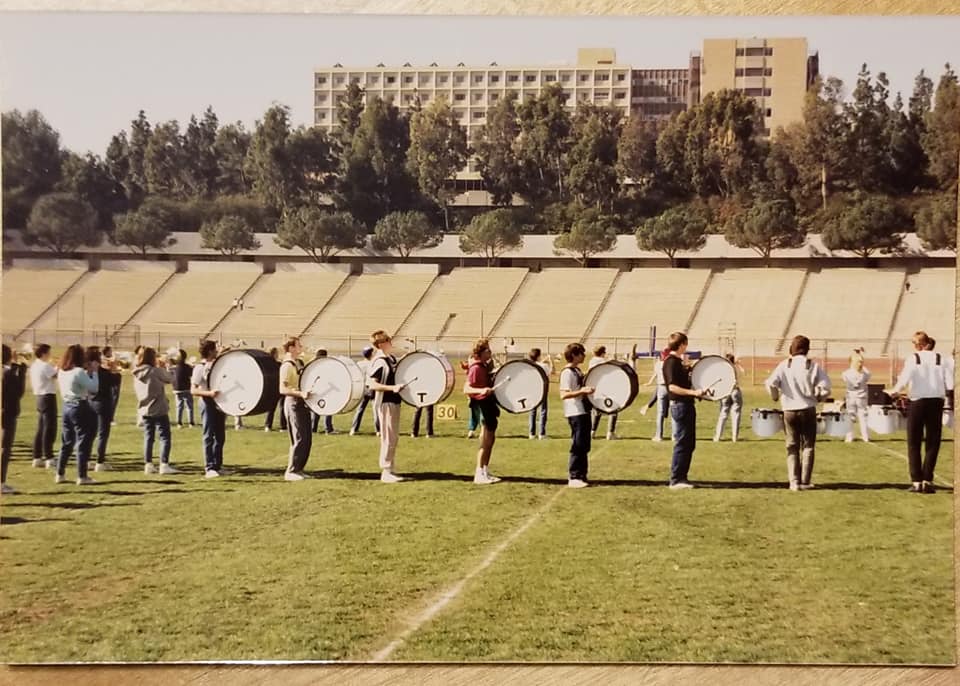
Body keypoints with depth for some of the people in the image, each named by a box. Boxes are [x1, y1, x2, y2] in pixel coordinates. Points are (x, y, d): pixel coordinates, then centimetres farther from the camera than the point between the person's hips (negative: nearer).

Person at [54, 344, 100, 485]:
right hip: (80, 408, -8)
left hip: (67, 406, 8)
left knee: (66, 442, 16)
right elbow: (94, 388, -16)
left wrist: (87, 372, 9)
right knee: (83, 442, -1)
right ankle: (82, 476, 0)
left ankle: (60, 474, 19)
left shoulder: (62, 372, 7)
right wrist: (93, 372, -7)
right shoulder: (79, 372, -17)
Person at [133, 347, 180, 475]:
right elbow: (170, 379, -6)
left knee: (148, 436, 12)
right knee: (164, 436, -2)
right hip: (159, 410, -6)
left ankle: (148, 464, 11)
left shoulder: (137, 374, 5)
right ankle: (164, 464, -7)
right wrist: (164, 368, 11)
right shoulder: (155, 371, -14)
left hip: (144, 410, 7)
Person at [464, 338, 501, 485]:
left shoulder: (485, 366, 12)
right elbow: (466, 389, -27)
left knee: (490, 439, 13)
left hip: (489, 403, 10)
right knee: (486, 440, -8)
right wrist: (481, 390, -42)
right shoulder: (476, 368, -17)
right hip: (482, 403, -10)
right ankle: (479, 474, -5)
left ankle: (485, 472, 20)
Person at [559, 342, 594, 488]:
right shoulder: (567, 372, -13)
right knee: (578, 446, -7)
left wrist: (587, 391, 15)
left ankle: (581, 476, 17)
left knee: (584, 446, 11)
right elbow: (563, 395, -22)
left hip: (583, 411, 9)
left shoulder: (577, 370, 15)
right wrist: (582, 391, -29)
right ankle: (573, 478, -2)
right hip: (575, 413, -9)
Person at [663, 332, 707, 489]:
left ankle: (682, 477, 17)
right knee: (682, 444, -7)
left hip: (687, 405, 10)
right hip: (679, 405, -10)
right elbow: (672, 387, -23)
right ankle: (676, 480, -4)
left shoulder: (678, 362, 15)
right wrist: (693, 392, -29)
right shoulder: (671, 362, -14)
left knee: (689, 444, 13)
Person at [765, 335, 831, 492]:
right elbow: (825, 387, -12)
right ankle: (805, 482, 6)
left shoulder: (784, 365, -4)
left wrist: (776, 397, 6)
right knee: (808, 446, 10)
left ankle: (794, 482, 6)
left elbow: (770, 383, -13)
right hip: (808, 410, -1)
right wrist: (818, 397, 8)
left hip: (789, 411, 1)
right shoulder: (813, 366, -5)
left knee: (792, 446, 12)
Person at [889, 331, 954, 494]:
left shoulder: (912, 358, -2)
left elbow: (904, 379, -18)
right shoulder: (939, 359, 5)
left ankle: (916, 481, 5)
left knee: (914, 444, 8)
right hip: (936, 401, 2)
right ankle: (927, 480, 5)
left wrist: (894, 391, -2)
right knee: (933, 443, 10)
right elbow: (950, 384, -3)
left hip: (917, 401, -2)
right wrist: (944, 392, 17)